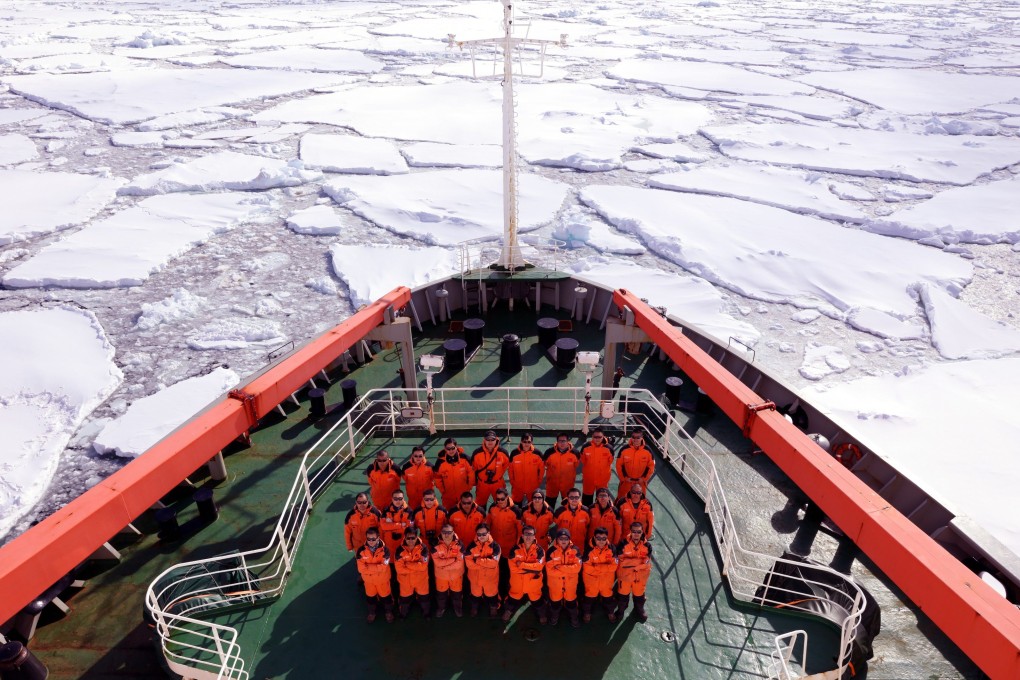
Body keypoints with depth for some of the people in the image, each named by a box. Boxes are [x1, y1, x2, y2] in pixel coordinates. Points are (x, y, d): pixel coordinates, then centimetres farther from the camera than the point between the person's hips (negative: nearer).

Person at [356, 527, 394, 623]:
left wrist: (368, 566, -28)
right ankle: (372, 612, 51)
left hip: (382, 579, -2)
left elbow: (383, 567, -30)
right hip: (368, 579, 2)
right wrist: (377, 567, -27)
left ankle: (389, 612, 46)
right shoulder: (361, 550, -19)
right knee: (370, 596, 24)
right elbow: (361, 568, -23)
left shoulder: (384, 550, -24)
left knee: (385, 596, 18)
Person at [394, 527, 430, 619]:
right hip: (405, 580, 0)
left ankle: (426, 613, 49)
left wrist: (408, 564, -25)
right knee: (405, 599, 21)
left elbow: (423, 566, -26)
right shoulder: (400, 550, -19)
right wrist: (416, 567, -23)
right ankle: (403, 614, 50)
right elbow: (399, 569, -22)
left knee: (424, 597, 20)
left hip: (421, 580, 0)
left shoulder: (423, 548, -19)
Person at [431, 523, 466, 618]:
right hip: (441, 575, 1)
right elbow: (437, 562, -25)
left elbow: (459, 563, -23)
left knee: (457, 593, 18)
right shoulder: (436, 545, -17)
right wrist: (453, 559, -28)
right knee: (441, 593, 20)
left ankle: (458, 608, 46)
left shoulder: (459, 545, -19)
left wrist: (444, 566, -22)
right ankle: (441, 608, 48)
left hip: (456, 575, -1)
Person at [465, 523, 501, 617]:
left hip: (490, 579, -2)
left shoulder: (495, 546, -16)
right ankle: (474, 610, 51)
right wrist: (486, 563, -25)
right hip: (475, 578, 2)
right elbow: (468, 563, -18)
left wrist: (477, 560, -23)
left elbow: (493, 563, -26)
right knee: (475, 596, 23)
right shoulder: (472, 546, -11)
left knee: (492, 596, 17)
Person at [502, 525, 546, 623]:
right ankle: (508, 611, 49)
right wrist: (531, 568, -23)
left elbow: (539, 566, -25)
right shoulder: (515, 549, -12)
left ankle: (542, 615, 45)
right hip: (518, 582, 1)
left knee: (537, 600, 16)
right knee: (514, 599, 19)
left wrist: (522, 565, -26)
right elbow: (513, 567, -20)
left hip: (533, 583, 0)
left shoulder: (539, 550, -13)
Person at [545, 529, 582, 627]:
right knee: (555, 601, 21)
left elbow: (577, 567, -23)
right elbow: (550, 570, -23)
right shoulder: (551, 551, -19)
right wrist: (568, 569, -23)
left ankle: (573, 618, 47)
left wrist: (560, 567, -28)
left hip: (570, 582, 0)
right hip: (555, 582, 0)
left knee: (571, 600, 19)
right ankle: (554, 617, 51)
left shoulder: (575, 550, -14)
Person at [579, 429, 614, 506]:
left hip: (603, 479, 0)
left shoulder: (608, 448, -14)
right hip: (588, 479, 0)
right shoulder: (586, 447, -13)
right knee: (587, 499, 16)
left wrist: (608, 475, 6)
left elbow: (610, 463, 2)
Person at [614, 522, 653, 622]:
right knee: (623, 595, 19)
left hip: (641, 576, 2)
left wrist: (630, 562, -21)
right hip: (625, 575, -1)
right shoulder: (623, 543, -20)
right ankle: (620, 611, 45)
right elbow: (622, 560, -20)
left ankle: (639, 611, 52)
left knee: (639, 595, 24)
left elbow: (646, 562, -16)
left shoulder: (647, 545, -14)